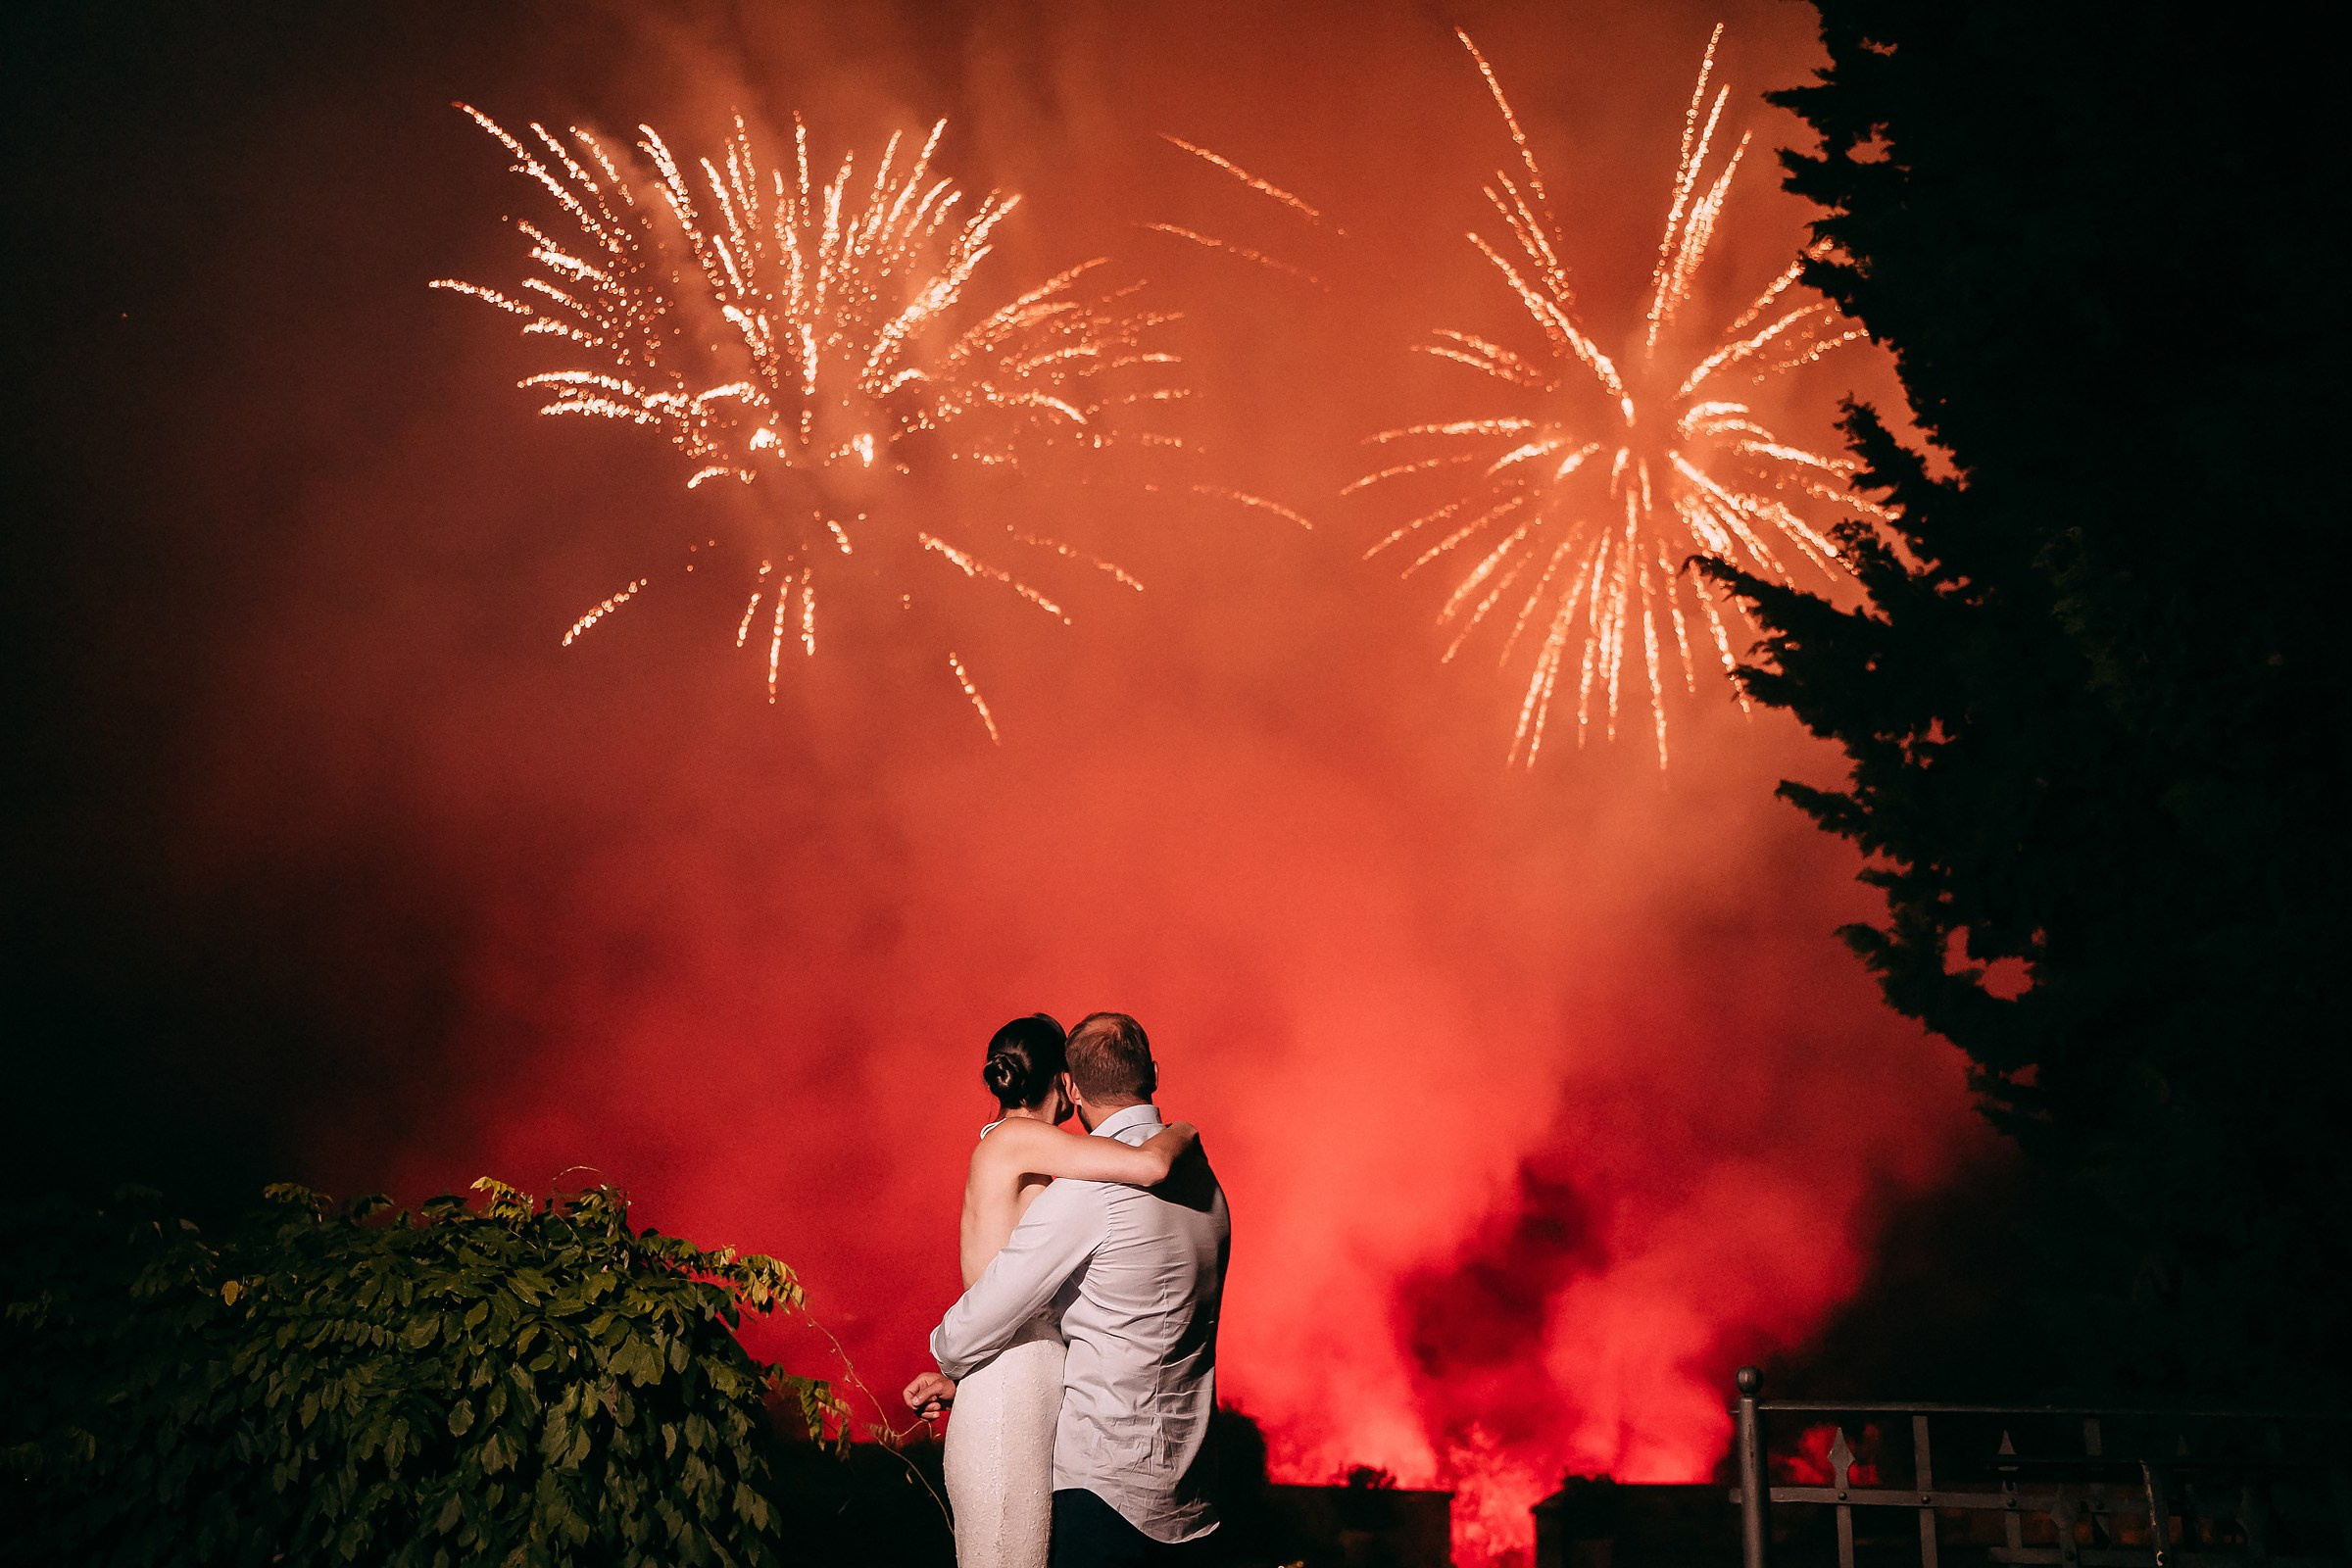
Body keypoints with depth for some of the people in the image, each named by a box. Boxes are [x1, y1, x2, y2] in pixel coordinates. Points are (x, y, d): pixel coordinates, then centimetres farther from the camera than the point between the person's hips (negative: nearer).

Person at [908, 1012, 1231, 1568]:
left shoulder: (1087, 1188, -18)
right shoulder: (1201, 1177, 9)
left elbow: (976, 1327, -13)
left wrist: (951, 1361, 13)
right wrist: (959, 1377, 18)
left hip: (1108, 1483, -8)